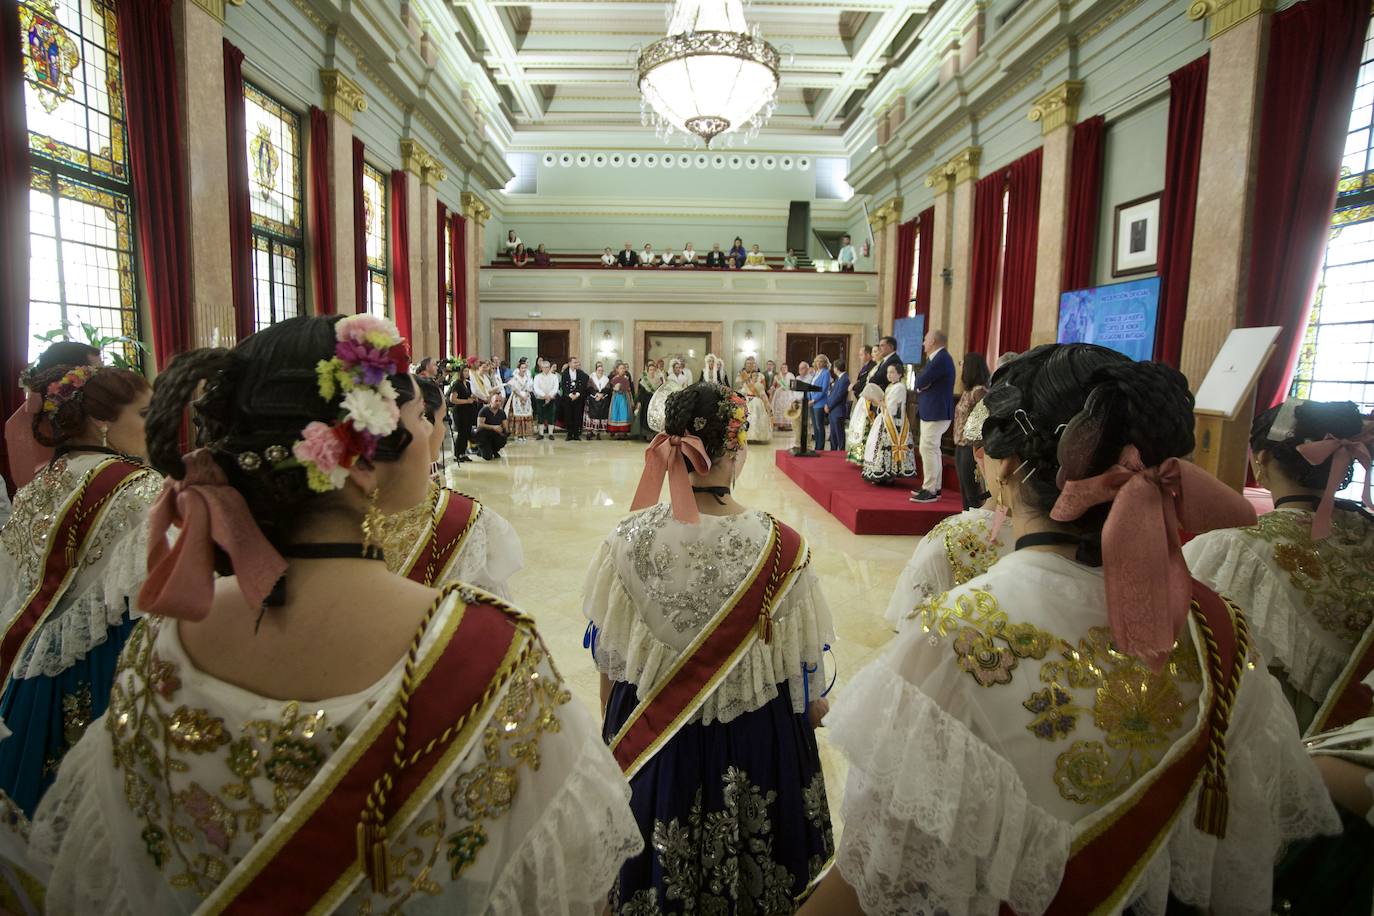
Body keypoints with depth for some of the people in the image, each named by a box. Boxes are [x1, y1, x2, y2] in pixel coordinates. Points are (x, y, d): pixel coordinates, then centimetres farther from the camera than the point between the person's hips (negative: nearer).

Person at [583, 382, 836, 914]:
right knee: (745, 866, 27)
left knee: (655, 868, 28)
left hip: (648, 734, 1)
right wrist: (814, 709, 11)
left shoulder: (632, 538, -20)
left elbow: (608, 654, -6)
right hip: (752, 741, -1)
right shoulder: (781, 549, -23)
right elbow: (805, 669, -9)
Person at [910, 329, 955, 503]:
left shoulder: (941, 358, -18)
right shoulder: (938, 357, 15)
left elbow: (921, 382, -23)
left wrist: (920, 383, -3)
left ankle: (930, 491, -8)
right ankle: (934, 487, 24)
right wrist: (921, 385, -6)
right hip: (932, 411, 11)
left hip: (936, 413, -11)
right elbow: (920, 382, 13)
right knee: (932, 449, 16)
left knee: (928, 449, -10)